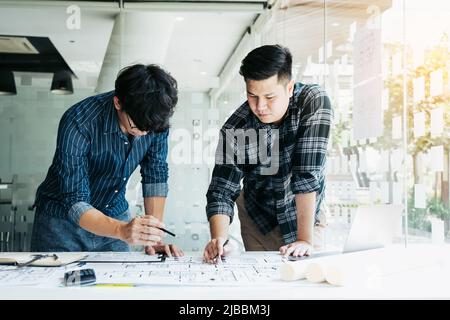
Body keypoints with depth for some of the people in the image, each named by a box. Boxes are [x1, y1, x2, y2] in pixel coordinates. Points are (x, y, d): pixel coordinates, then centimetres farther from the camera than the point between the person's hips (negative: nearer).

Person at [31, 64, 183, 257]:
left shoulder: (156, 120, -17)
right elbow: (75, 203, -30)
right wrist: (122, 230, -47)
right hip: (63, 220, -3)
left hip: (114, 217, 3)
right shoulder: (78, 123, -30)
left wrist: (154, 237, -14)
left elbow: (155, 177, -5)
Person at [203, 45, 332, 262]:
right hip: (259, 220, 1)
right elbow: (221, 191, -21)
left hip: (305, 214, -1)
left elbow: (308, 173, -33)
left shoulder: (314, 103, -27)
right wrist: (218, 240, -39)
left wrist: (305, 240, -35)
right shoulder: (235, 129, -23)